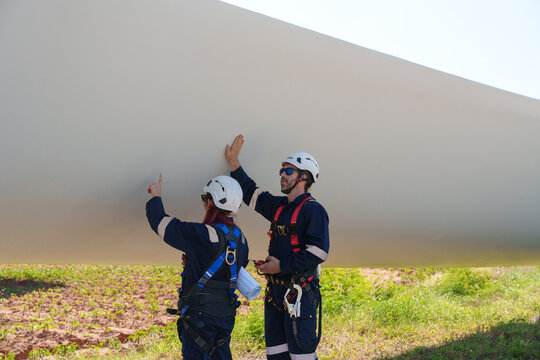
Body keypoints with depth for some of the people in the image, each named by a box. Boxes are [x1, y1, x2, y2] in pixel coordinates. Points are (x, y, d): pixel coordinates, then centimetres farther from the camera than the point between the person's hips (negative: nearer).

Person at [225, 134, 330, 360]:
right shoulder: (278, 206, 15)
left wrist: (282, 265, -17)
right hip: (276, 290, 9)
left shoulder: (312, 210, -9)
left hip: (300, 292, -9)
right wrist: (234, 163, 24)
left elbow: (318, 252, -18)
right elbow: (251, 193, 29)